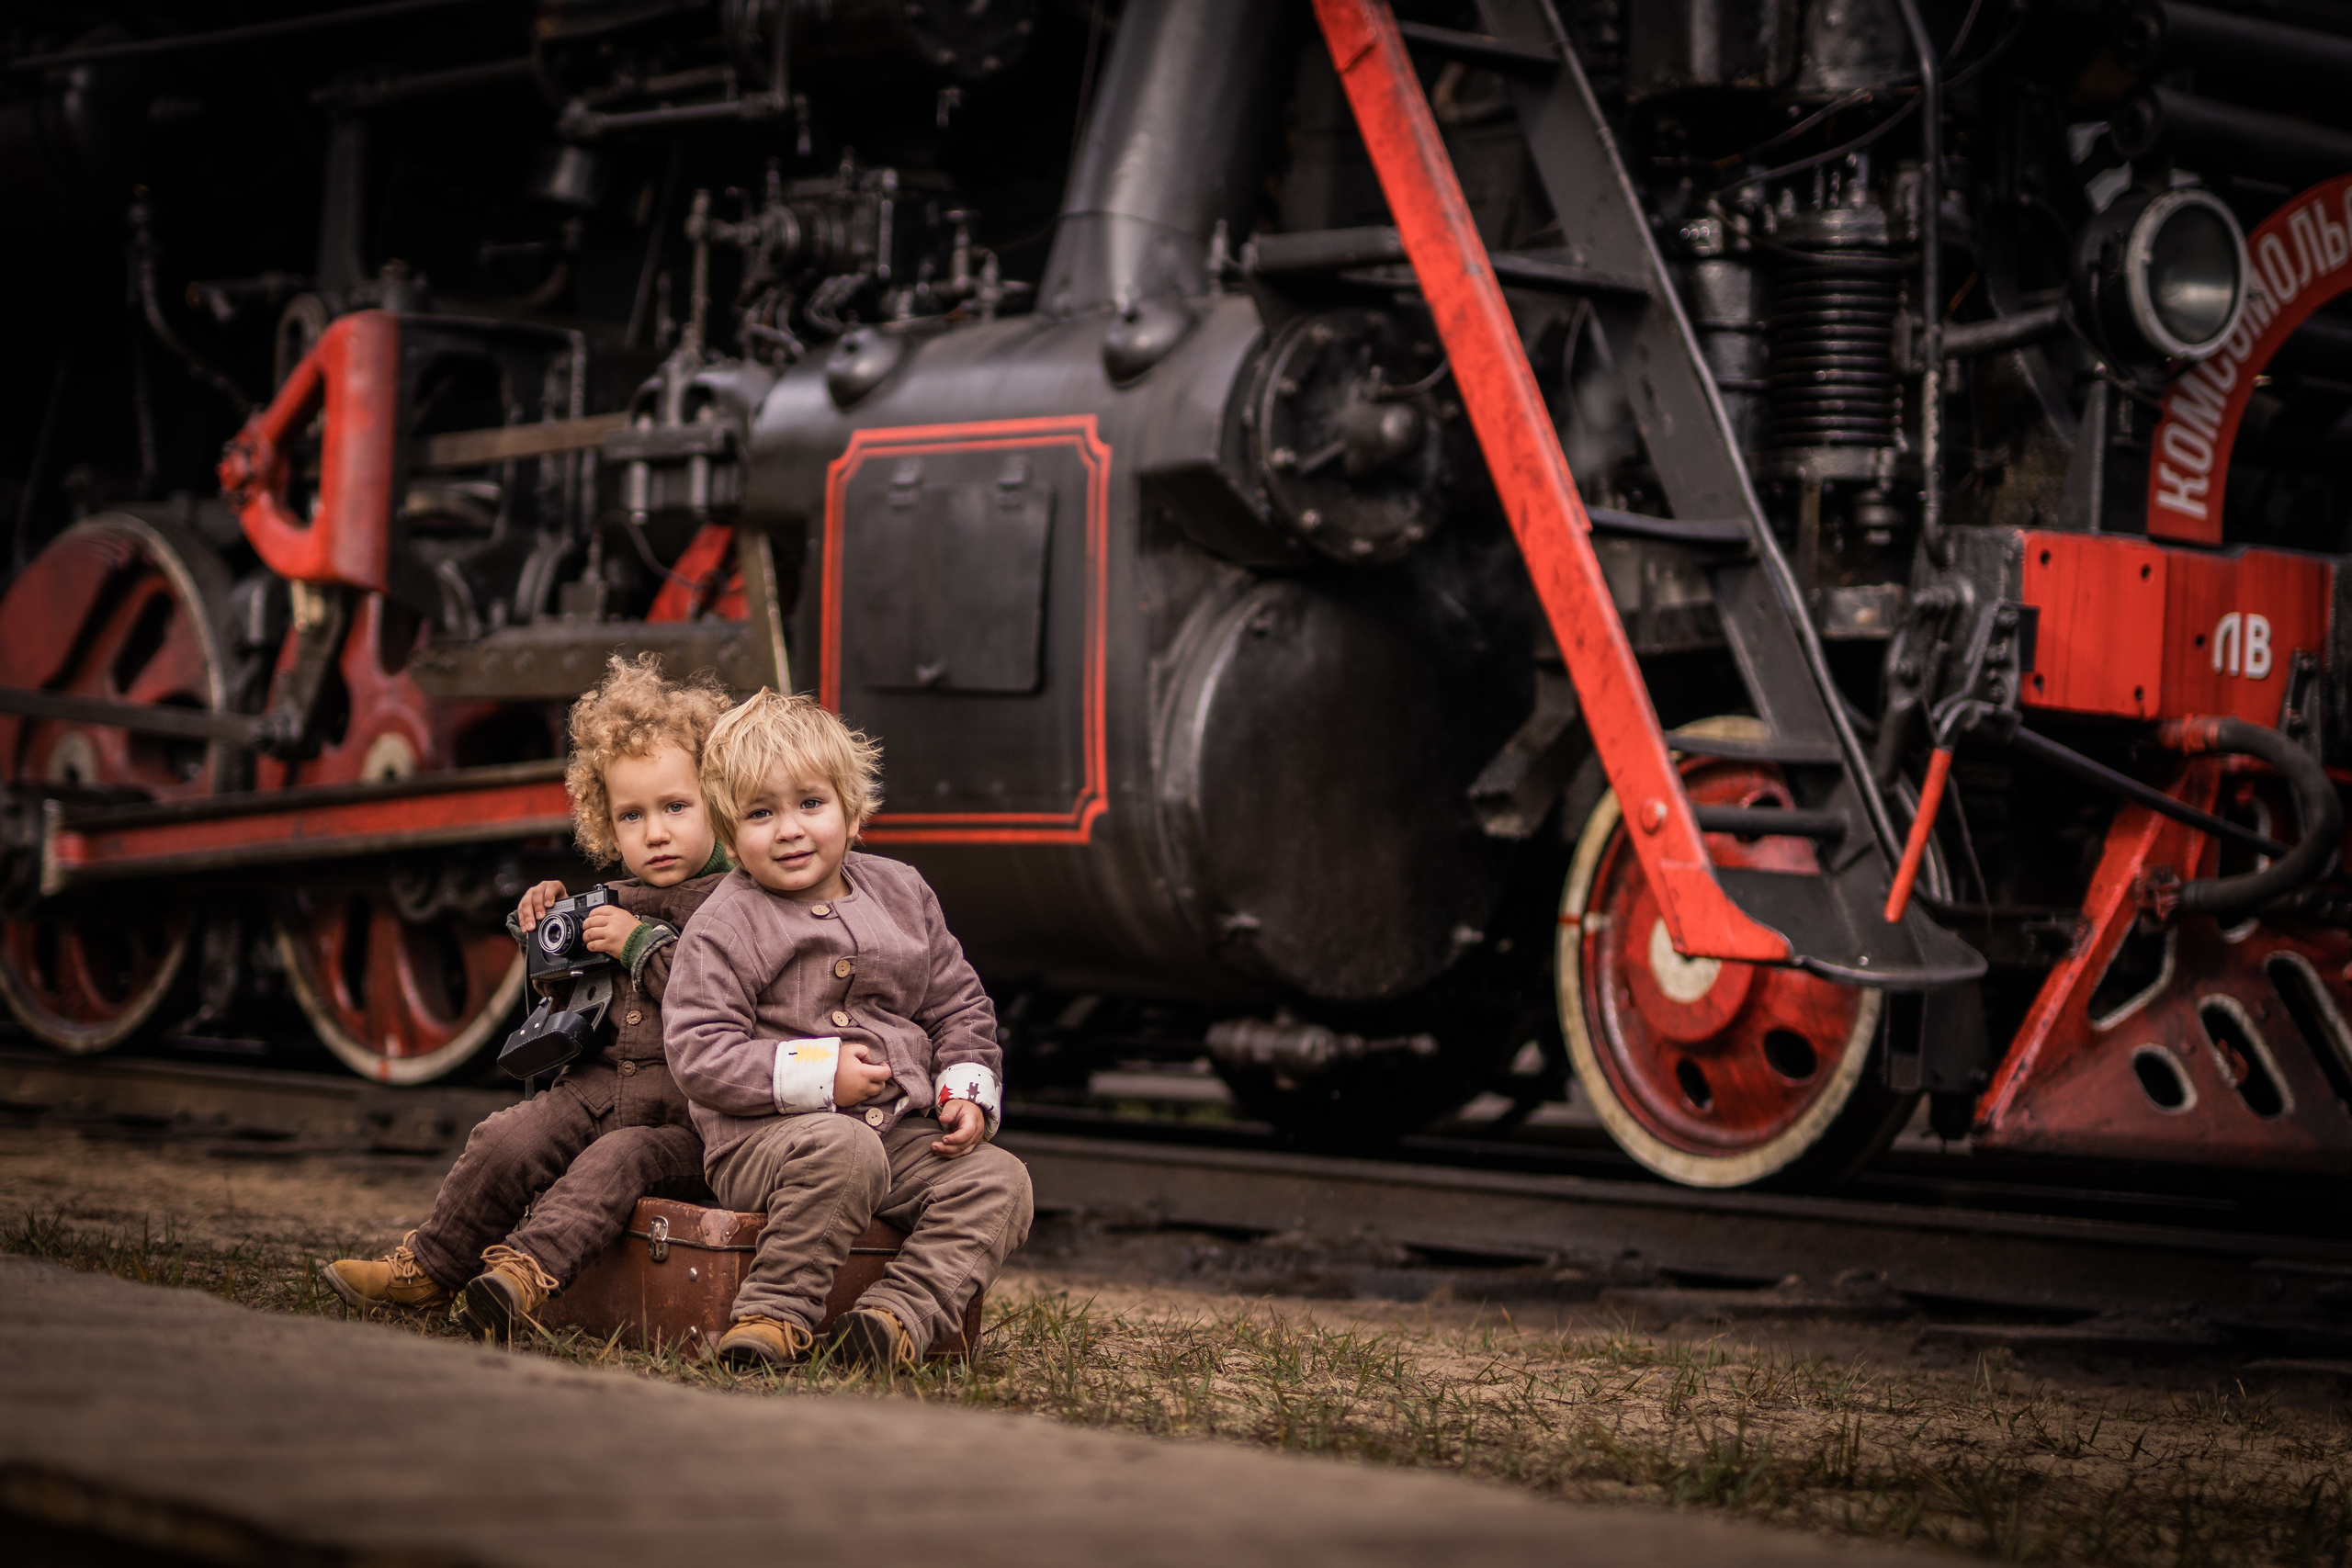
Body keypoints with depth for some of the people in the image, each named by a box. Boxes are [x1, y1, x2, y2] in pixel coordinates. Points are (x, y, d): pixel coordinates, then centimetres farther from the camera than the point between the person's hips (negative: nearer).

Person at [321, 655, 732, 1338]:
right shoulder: (616, 902, 17)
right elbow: (567, 994, 31)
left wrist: (642, 945, -15)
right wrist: (543, 929, 11)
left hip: (688, 1118, -6)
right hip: (595, 1087, 6)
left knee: (615, 1160, -32)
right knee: (505, 1142, -14)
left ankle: (527, 1270, -49)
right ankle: (428, 1265, -4)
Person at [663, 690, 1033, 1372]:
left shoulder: (903, 895, 12)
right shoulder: (723, 931, -4)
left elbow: (959, 1006, 19)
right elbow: (699, 1055, -12)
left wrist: (967, 1092, 1)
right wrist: (818, 1076, -19)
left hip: (903, 1135, 6)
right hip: (763, 1139, -6)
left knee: (998, 1180, -15)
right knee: (844, 1149, -37)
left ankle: (900, 1314, -31)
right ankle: (776, 1313, -29)